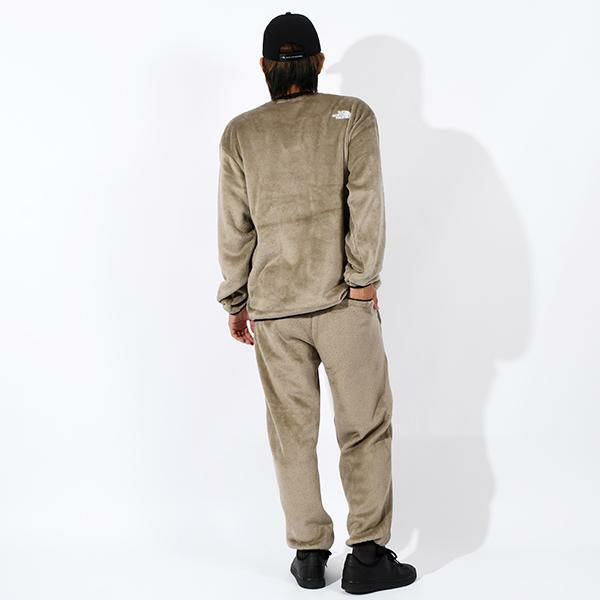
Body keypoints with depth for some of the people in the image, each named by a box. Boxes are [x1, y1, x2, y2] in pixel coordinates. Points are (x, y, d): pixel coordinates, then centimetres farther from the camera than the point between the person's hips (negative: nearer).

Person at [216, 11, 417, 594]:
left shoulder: (239, 132, 6)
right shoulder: (352, 115, 0)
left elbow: (233, 227, 6)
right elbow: (366, 202, -10)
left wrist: (235, 301, 13)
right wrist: (364, 282, -8)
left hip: (271, 306, 2)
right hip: (343, 299, -2)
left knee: (292, 433, 10)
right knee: (365, 427, 6)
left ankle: (309, 553, 15)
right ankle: (368, 555, 7)